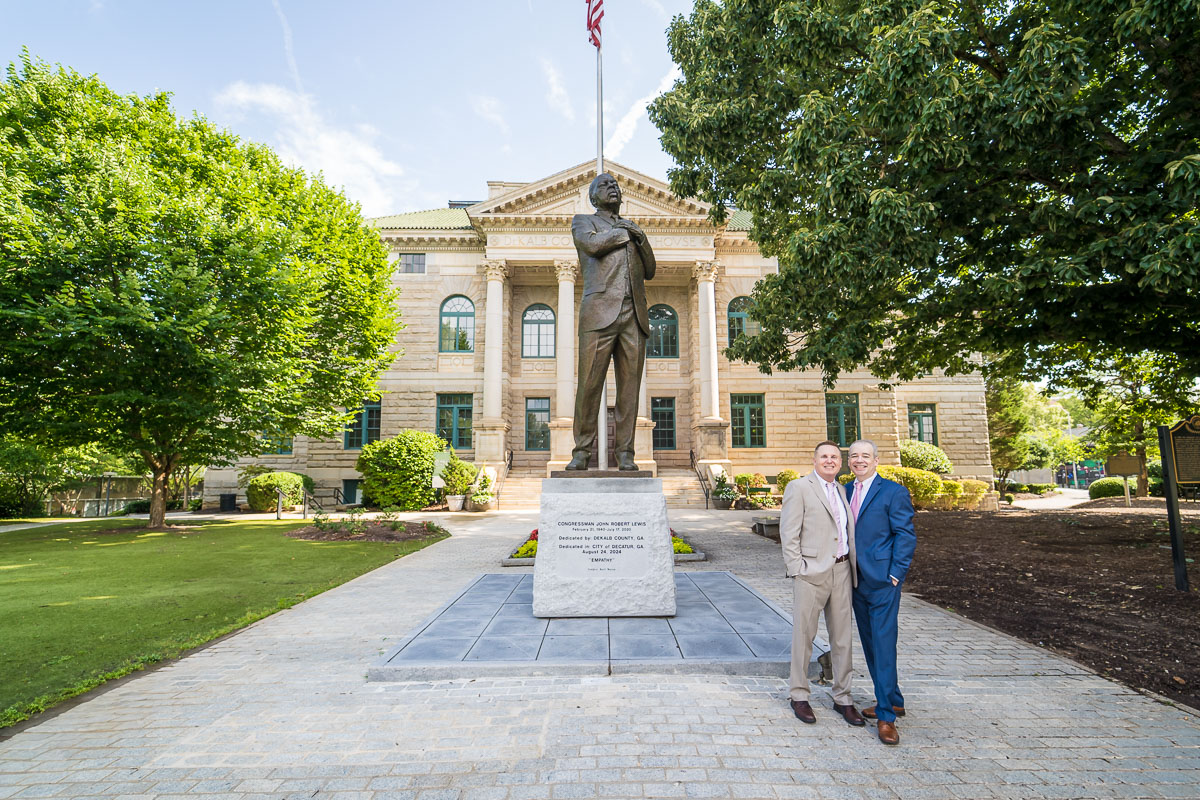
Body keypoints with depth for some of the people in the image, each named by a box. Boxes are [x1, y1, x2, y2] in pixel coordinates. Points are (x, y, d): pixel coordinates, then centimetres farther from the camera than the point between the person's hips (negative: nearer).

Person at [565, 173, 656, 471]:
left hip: (633, 316, 4)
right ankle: (582, 451, 1)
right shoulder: (582, 221, 17)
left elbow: (649, 271, 22)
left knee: (629, 387, -1)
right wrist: (624, 233, 6)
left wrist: (640, 237, 8)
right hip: (599, 312, -4)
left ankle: (625, 453, 3)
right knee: (589, 385, -7)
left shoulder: (631, 227, 29)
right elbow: (592, 244, -7)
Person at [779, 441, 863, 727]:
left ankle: (842, 697, 27)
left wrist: (851, 566, 10)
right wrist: (797, 570, -13)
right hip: (812, 572, -6)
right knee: (803, 635, 4)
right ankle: (798, 695, 20)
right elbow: (788, 533, -8)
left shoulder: (841, 489, 15)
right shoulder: (798, 487, -5)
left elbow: (847, 531, 20)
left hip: (841, 572, 6)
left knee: (842, 636, 12)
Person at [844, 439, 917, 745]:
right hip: (856, 580, 7)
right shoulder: (846, 490, 10)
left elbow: (906, 535, -9)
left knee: (883, 645, -4)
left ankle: (886, 715, 6)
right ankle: (891, 700, 32)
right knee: (869, 643, 16)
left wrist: (895, 575, -13)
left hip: (882, 581, -7)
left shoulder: (893, 492, -8)